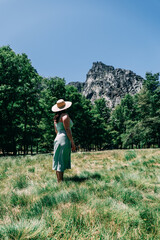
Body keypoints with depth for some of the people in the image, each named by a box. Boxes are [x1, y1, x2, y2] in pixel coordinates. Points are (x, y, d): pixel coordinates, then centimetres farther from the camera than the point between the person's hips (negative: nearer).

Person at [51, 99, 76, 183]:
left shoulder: (56, 118, 15)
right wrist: (72, 142, -13)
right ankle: (60, 182, -5)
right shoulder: (65, 116, -9)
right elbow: (67, 130, -15)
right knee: (62, 161, -7)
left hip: (57, 139, 8)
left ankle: (59, 181, 17)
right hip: (64, 139, -8)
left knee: (58, 161, 10)